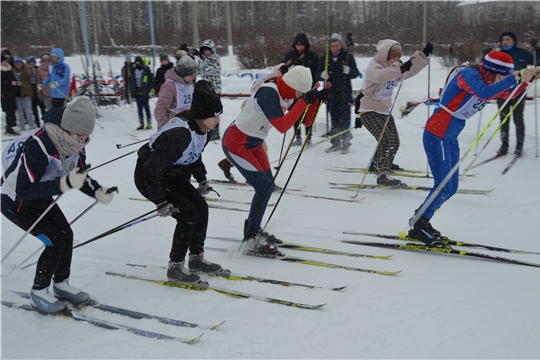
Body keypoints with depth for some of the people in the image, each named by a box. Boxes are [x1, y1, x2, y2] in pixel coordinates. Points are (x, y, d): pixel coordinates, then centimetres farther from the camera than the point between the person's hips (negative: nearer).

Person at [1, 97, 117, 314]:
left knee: (66, 235, 1)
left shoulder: (74, 144, -15)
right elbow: (24, 191, -39)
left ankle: (61, 284, 23)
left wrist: (98, 192, -22)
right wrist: (63, 184, -50)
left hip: (41, 198, 7)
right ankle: (39, 292, 9)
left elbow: (82, 176, -3)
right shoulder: (38, 147, -38)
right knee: (56, 242, -12)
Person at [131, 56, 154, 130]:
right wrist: (132, 90, 7)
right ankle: (141, 123, 11)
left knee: (146, 107, -4)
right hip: (137, 92, 5)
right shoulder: (133, 70, 10)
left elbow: (151, 80, -4)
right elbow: (131, 81, 16)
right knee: (139, 108, 6)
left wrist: (148, 89, -12)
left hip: (144, 91, -5)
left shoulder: (146, 69, -3)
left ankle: (149, 123, 3)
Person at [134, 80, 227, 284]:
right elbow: (152, 170, -32)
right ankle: (175, 267, 1)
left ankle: (196, 257, 19)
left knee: (201, 208, 2)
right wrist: (161, 203, -27)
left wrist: (202, 179, 14)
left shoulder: (201, 128, -7)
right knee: (188, 214, -15)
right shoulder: (180, 134, -35)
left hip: (172, 174, 9)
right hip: (148, 177, -9)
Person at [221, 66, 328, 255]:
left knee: (268, 186, 13)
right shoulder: (268, 92, -28)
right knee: (263, 187, -10)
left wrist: (317, 100, -14)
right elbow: (282, 126, -34)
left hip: (253, 143, 9)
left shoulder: (287, 93, -2)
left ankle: (253, 228, 31)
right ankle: (251, 240, 2)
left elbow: (306, 121, 1)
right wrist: (304, 102, -34)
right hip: (235, 143, -9)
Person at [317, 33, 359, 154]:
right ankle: (336, 143, 18)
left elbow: (356, 73, -1)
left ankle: (345, 144, 8)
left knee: (344, 121, -1)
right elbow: (318, 74, 4)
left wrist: (349, 71, -24)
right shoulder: (324, 58, 5)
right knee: (334, 121, 9)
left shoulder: (348, 57, 0)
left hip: (345, 94, -2)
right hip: (331, 94, 2)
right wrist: (322, 75, -20)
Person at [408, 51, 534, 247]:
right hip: (437, 135, -10)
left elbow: (510, 94, 18)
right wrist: (512, 79, -25)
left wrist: (524, 79, 1)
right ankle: (418, 227, 5)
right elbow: (483, 93, -34)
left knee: (451, 187, 11)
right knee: (443, 186, -8)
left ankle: (420, 221, 23)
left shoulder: (488, 81, 9)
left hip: (450, 138, 10)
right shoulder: (468, 74, -17)